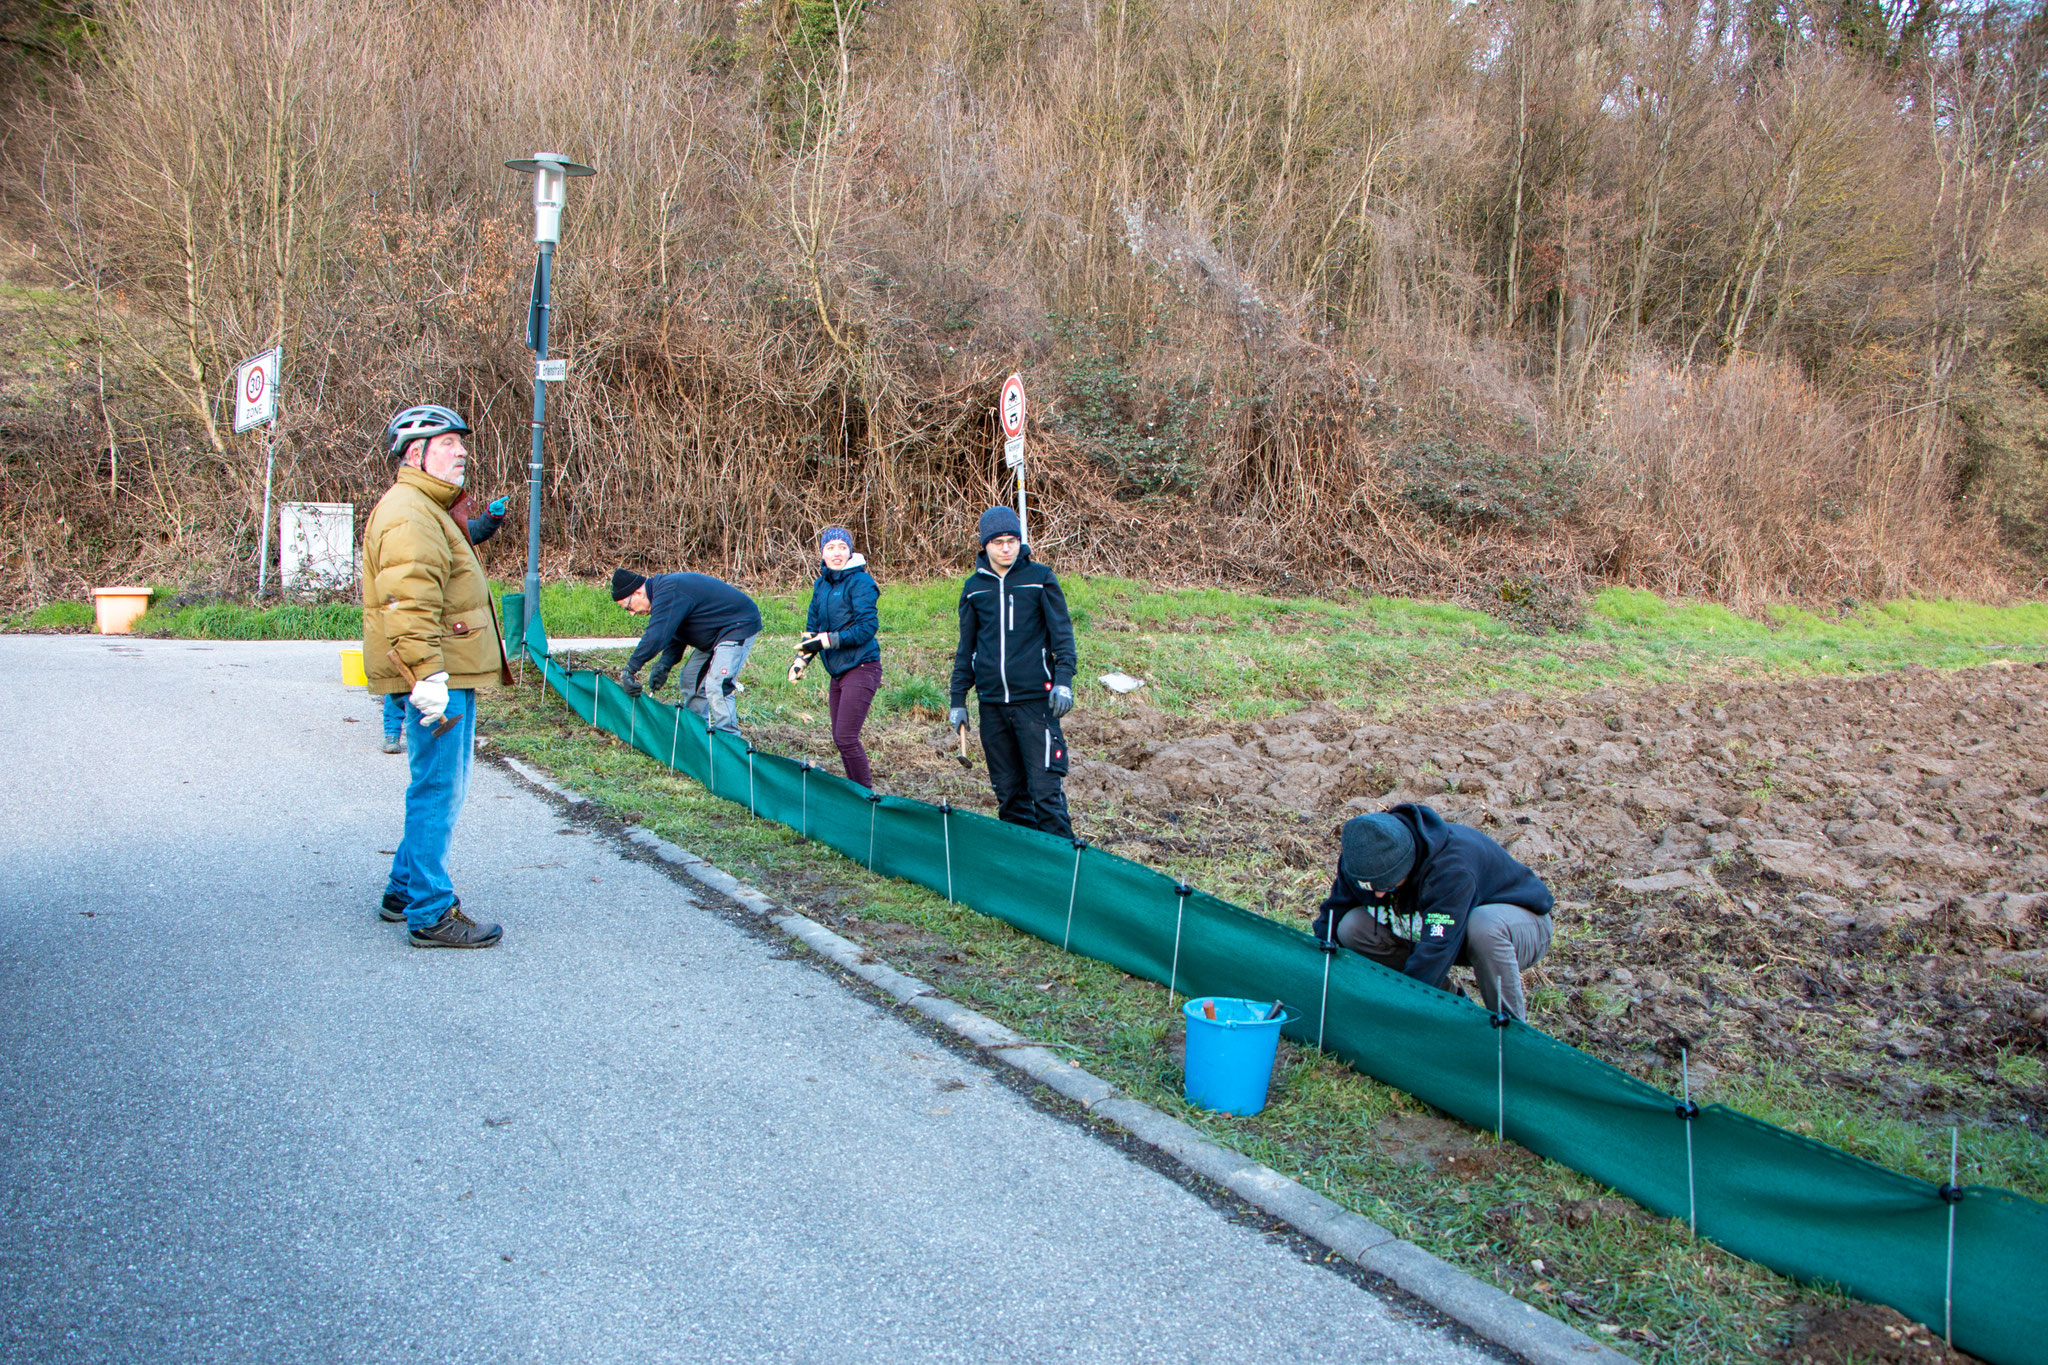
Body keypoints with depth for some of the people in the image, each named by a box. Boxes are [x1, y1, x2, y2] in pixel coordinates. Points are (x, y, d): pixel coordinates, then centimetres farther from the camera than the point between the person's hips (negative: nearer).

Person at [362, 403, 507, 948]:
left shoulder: (429, 510, 24)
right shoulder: (409, 514, -13)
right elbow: (409, 601, -25)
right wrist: (429, 675, -30)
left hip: (451, 675, 11)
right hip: (437, 678, -11)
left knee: (437, 789, 19)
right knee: (438, 791, -7)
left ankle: (405, 892, 30)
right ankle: (431, 914, -1)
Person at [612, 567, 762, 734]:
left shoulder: (668, 594, -26)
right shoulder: (665, 588, 7)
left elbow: (655, 636, -33)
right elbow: (674, 635, 12)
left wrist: (630, 669, -28)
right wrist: (664, 665, -4)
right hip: (716, 633, 11)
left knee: (716, 686, -20)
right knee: (691, 677, 14)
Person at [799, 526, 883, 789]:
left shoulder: (860, 582, -11)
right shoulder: (821, 584, 11)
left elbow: (867, 627, -18)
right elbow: (813, 626, 18)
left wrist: (828, 639, -19)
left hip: (861, 668, -8)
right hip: (838, 672, 8)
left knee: (846, 737, -12)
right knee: (839, 737, 10)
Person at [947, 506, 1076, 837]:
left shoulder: (1040, 577, 2)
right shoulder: (974, 587, 11)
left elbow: (1062, 631, 1)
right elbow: (965, 646, 17)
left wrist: (1064, 680, -11)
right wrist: (958, 699, 14)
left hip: (1035, 698, -4)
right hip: (991, 703, 4)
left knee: (1044, 789, -8)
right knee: (1007, 791, 8)